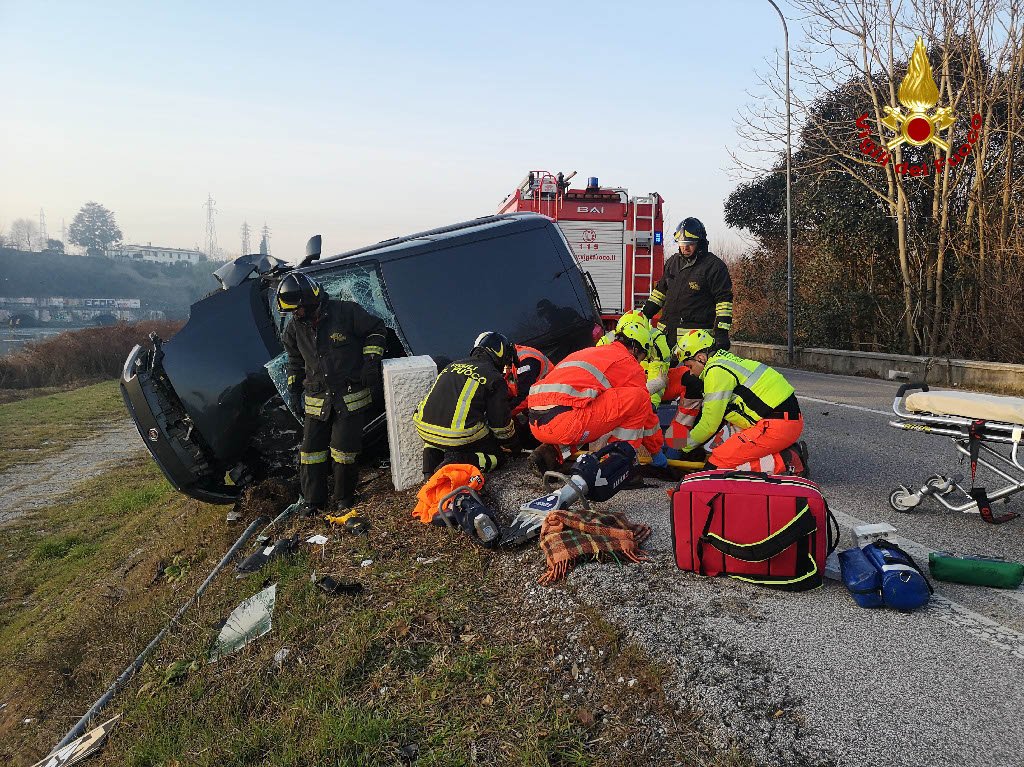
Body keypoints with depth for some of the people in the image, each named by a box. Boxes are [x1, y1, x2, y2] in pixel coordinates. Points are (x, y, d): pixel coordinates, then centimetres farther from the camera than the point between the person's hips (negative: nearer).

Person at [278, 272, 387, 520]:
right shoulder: (295, 327, 3)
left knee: (344, 449, -3)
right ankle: (314, 501, 18)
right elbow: (295, 360, 19)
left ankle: (343, 498, 17)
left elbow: (376, 329, 0)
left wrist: (371, 361, -8)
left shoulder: (346, 312, -13)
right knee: (311, 450, 4)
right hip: (317, 400, 5)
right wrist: (294, 390, 17)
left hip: (351, 396, -4)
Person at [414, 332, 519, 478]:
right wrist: (511, 444, 26)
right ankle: (459, 463, -11)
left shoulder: (452, 366, 21)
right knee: (497, 456, 16)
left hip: (423, 428, 6)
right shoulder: (495, 378, 3)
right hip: (458, 437, -6)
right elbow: (501, 424, 5)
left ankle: (429, 470, 12)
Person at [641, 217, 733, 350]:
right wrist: (645, 314, 19)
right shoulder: (673, 261, 17)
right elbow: (661, 290, 27)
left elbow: (724, 300, -7)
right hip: (667, 334, 7)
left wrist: (721, 332, -15)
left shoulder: (714, 266, -4)